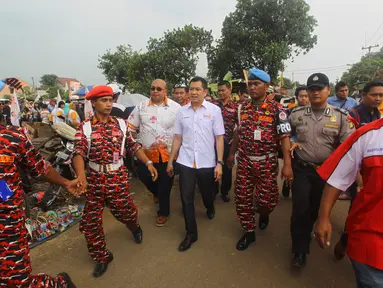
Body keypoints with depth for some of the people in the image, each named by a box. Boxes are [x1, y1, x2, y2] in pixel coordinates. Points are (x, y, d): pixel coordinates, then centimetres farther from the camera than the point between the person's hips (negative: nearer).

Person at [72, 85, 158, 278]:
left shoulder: (121, 124, 2)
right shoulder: (85, 127, -5)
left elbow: (133, 146, 6)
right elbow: (79, 152, -18)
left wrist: (148, 163, -1)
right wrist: (80, 174, -35)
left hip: (118, 177, 1)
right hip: (95, 178, 0)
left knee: (126, 211, 12)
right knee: (91, 221, 6)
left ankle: (135, 228, 50)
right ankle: (102, 257, 29)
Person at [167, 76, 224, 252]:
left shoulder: (214, 110, -4)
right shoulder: (182, 111, 3)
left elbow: (219, 138, -4)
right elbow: (177, 138, 8)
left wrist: (219, 163, -9)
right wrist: (170, 161, 8)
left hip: (207, 163, -1)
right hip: (185, 162, 2)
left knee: (207, 194, 18)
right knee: (186, 198, 5)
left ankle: (210, 208, 54)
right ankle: (191, 233, 24)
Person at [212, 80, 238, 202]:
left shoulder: (236, 107, -1)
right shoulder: (213, 104, 4)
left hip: (227, 141, -1)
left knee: (226, 167, 10)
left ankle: (225, 192, 28)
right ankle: (213, 191, 27)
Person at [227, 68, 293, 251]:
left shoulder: (277, 110, -9)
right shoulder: (243, 109, 5)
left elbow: (284, 137, -12)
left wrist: (287, 164, -17)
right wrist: (231, 154, 18)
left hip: (267, 163, -3)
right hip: (244, 161, 4)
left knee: (266, 198, 4)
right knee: (242, 198, 5)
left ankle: (263, 214, 42)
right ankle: (249, 232, 25)